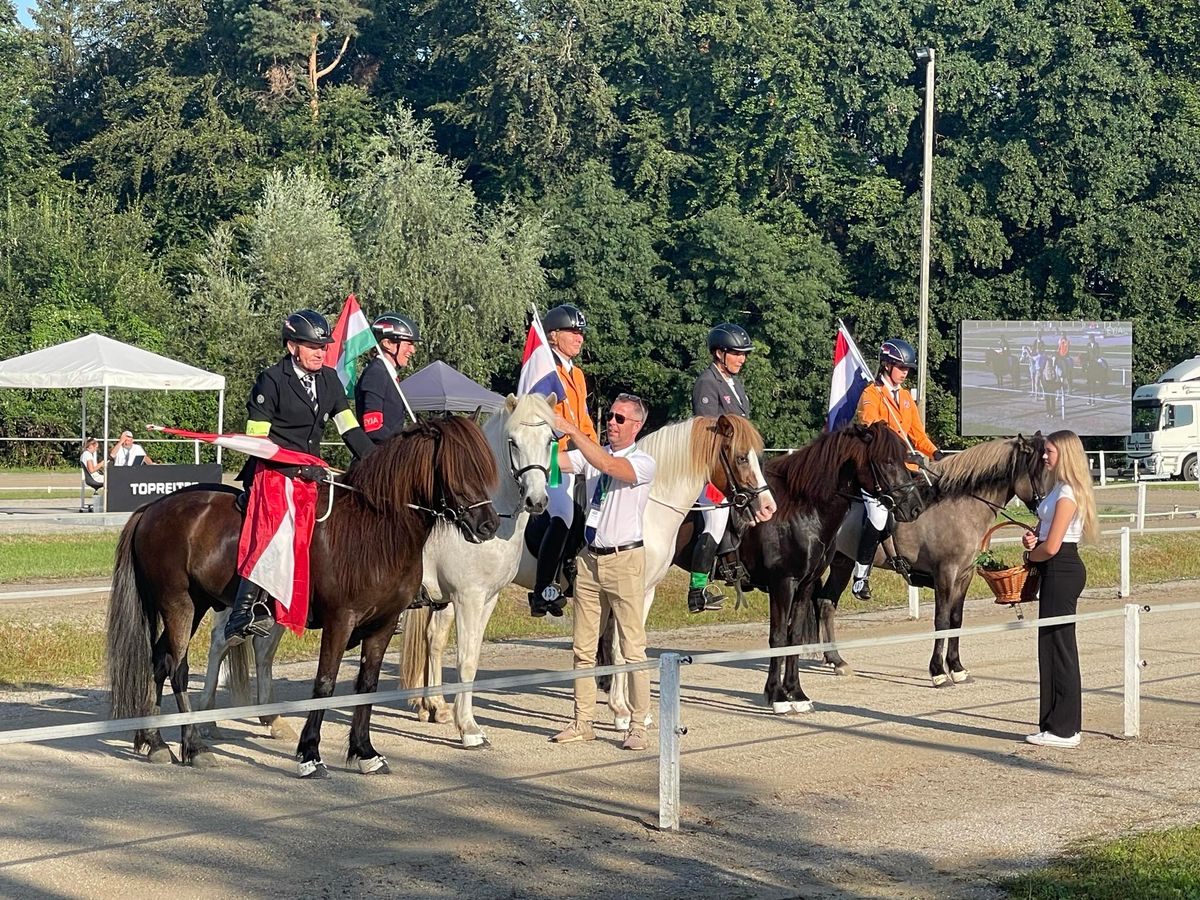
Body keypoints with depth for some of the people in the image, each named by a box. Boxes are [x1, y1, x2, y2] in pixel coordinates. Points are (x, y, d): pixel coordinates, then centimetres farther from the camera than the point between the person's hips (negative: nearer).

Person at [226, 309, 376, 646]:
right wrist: (298, 467, -18)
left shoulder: (329, 379, 12)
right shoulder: (272, 381, -7)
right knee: (272, 535, -25)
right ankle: (244, 614, -28)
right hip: (273, 471, -7)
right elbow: (256, 439, -10)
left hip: (310, 471, 7)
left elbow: (349, 429, 14)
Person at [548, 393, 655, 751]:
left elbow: (608, 465, -25)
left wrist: (572, 429, -29)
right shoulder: (591, 453, 10)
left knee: (633, 648, -3)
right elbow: (554, 461, -3)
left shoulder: (643, 463, -6)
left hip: (624, 560, -6)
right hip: (590, 559, 6)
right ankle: (582, 722, 15)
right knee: (583, 646, 8)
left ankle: (637, 726, 1)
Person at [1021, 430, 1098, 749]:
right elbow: (1045, 529, 22)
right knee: (1052, 645, 12)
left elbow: (1050, 547, -21)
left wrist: (1030, 555, -1)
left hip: (1061, 572, -10)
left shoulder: (1067, 494, -17)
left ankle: (1064, 729, 0)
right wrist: (1032, 538, -1)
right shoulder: (1059, 489, 14)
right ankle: (1058, 724, 17)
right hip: (1056, 571, 10)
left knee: (1058, 646, -5)